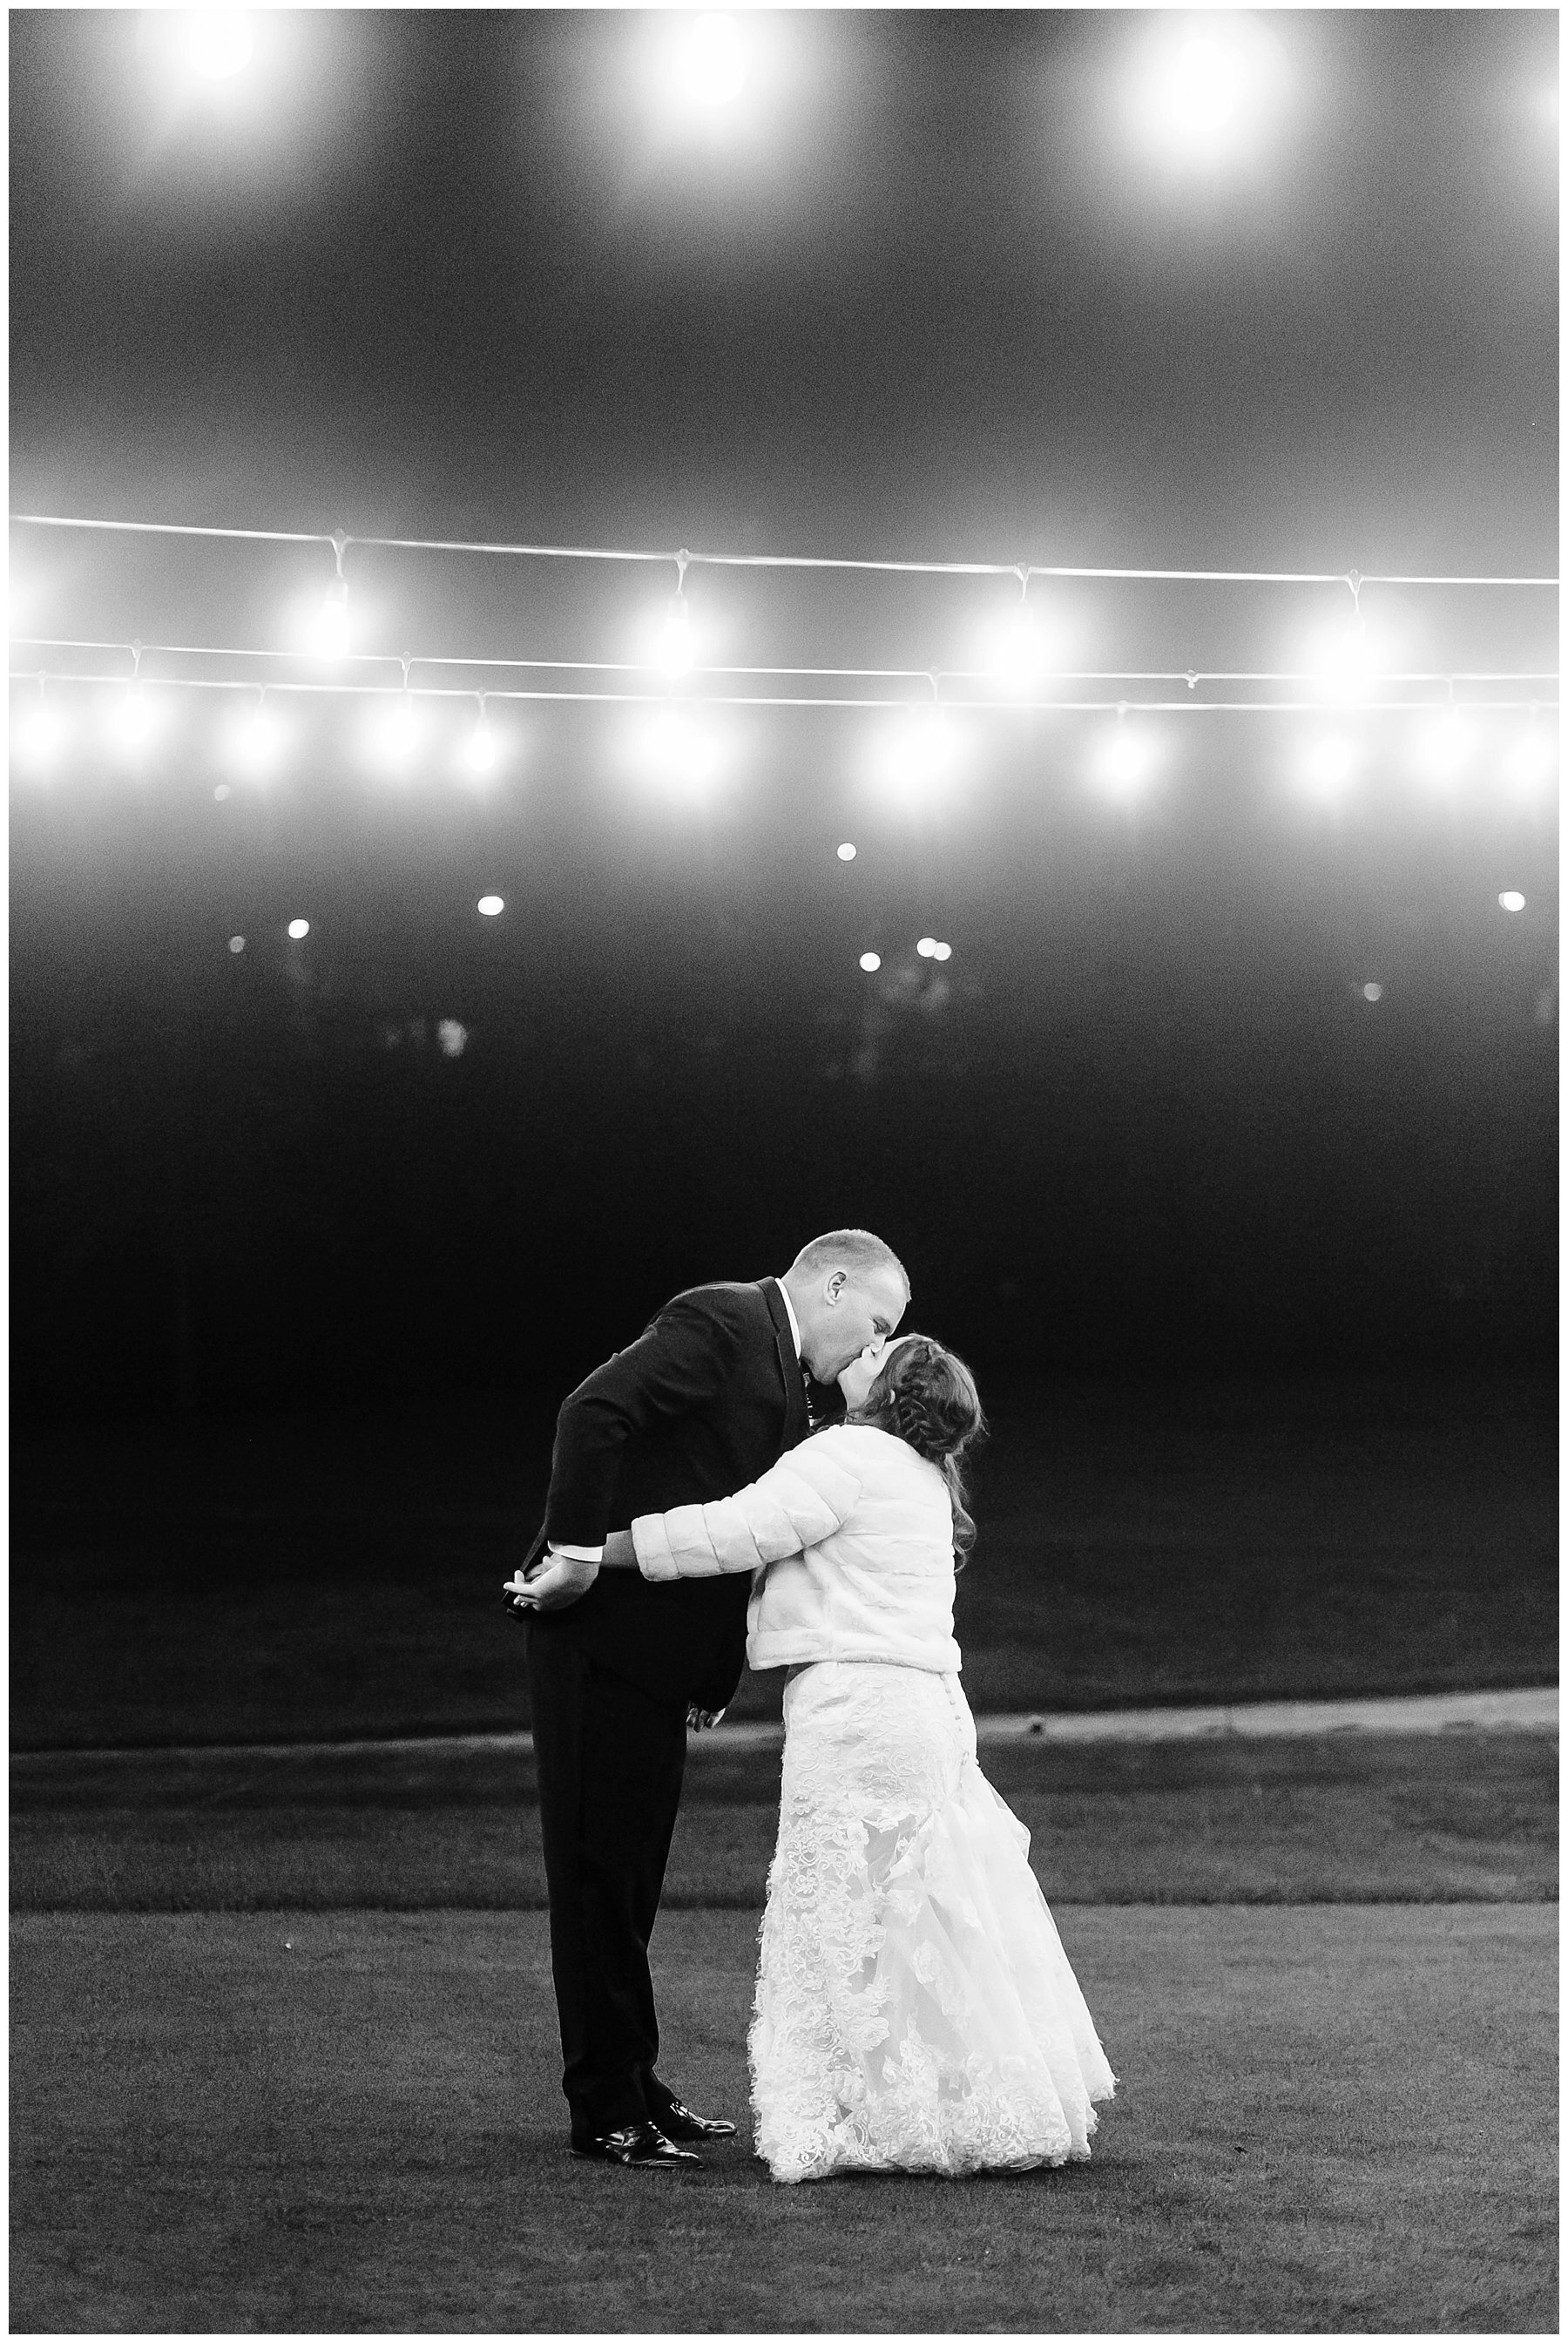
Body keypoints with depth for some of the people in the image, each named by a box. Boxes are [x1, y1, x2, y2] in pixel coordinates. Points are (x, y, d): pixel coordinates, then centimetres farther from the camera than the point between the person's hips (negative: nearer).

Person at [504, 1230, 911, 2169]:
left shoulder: (792, 1379, 17)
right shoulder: (719, 1322, -12)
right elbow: (596, 1412, -25)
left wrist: (718, 1679, 14)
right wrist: (579, 1551, -26)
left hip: (661, 1658, 9)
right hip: (601, 1636, -9)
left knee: (632, 1878, 15)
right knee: (599, 1871, -3)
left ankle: (633, 2085, 24)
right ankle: (606, 2112, 1)